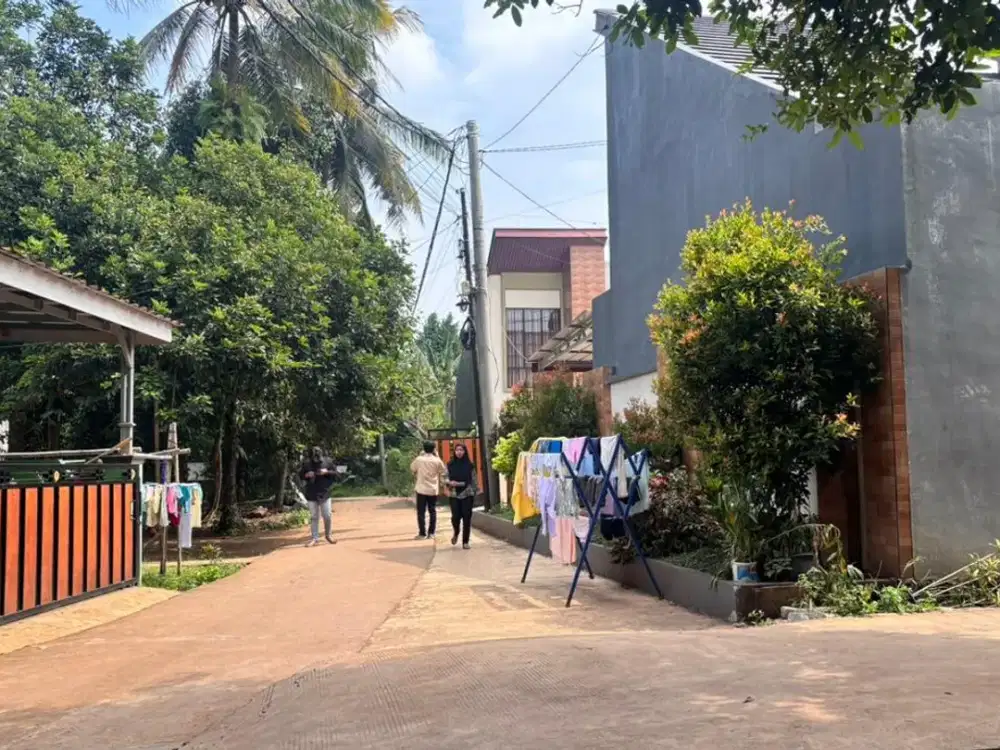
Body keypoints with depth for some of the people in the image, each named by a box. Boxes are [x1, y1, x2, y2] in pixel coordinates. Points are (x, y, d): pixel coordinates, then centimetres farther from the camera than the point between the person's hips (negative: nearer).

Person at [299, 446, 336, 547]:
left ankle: (329, 535, 22)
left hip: (325, 493, -1)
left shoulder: (327, 462, -3)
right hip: (312, 494, 1)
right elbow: (300, 475, 6)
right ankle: (315, 538, 10)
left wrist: (327, 472, -17)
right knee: (314, 517, 5)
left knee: (327, 516, 2)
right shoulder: (307, 463, -1)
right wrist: (307, 475, -15)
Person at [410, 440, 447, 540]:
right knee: (433, 512, 10)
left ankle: (422, 533, 1)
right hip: (433, 490, 1)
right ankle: (431, 533, 9)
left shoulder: (419, 459, -5)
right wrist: (441, 482, 19)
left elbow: (412, 468, 13)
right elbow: (444, 472, 5)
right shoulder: (437, 460, -4)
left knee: (421, 512, 3)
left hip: (422, 489, -1)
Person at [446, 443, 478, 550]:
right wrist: (450, 482, -14)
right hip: (454, 495, 0)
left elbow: (474, 480, 4)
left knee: (467, 518, -2)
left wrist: (474, 494, 0)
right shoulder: (450, 465, 4)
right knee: (455, 517, -6)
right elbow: (445, 478, 8)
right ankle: (456, 533, 26)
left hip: (467, 494, 0)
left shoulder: (469, 465, 1)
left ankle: (465, 542, 8)